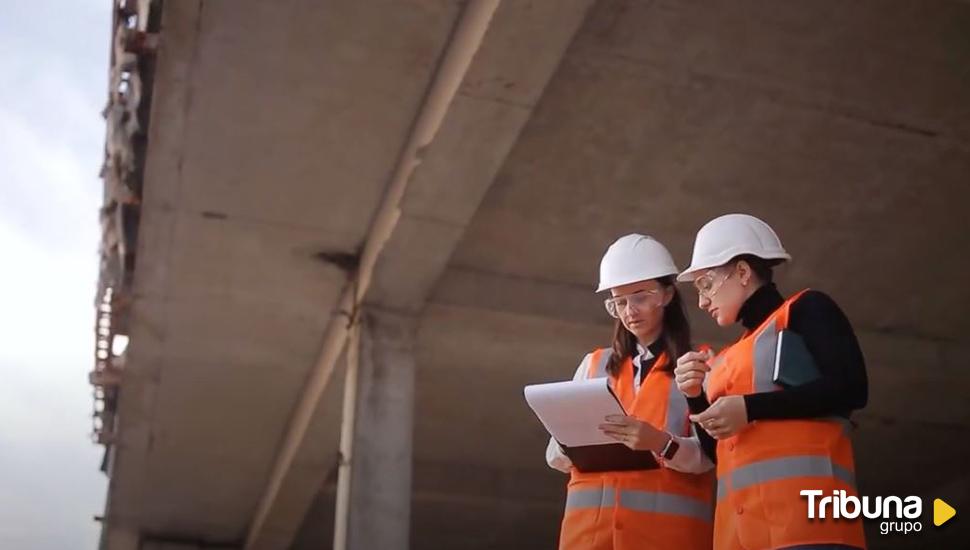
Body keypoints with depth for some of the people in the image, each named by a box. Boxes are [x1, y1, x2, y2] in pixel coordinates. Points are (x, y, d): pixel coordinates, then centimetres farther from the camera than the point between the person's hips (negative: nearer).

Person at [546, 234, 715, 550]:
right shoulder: (594, 364, 17)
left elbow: (709, 454, -4)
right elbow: (556, 453, 14)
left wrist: (661, 443, -24)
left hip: (667, 523, -3)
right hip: (589, 523, 3)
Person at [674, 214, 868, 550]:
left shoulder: (805, 309, 8)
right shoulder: (726, 361, 26)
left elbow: (851, 389, -8)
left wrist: (749, 409, -9)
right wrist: (696, 396, 9)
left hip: (805, 501, -6)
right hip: (739, 519, 6)